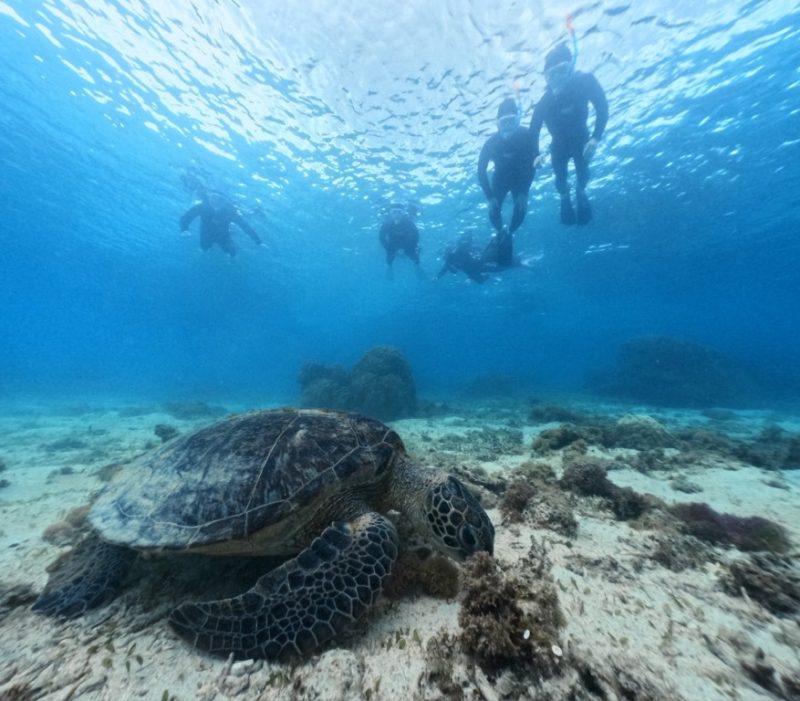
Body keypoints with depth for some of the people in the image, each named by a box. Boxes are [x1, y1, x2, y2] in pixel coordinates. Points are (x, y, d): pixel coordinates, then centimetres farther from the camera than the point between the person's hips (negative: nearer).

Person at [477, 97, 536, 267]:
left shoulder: (526, 136, -24)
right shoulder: (492, 142, -24)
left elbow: (532, 164, -20)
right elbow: (481, 170, -20)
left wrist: (524, 192, -30)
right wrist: (489, 197, -27)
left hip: (520, 178, 0)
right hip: (500, 178, 1)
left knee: (521, 208, -23)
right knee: (493, 211, -17)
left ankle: (509, 233, 4)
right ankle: (500, 233, 14)